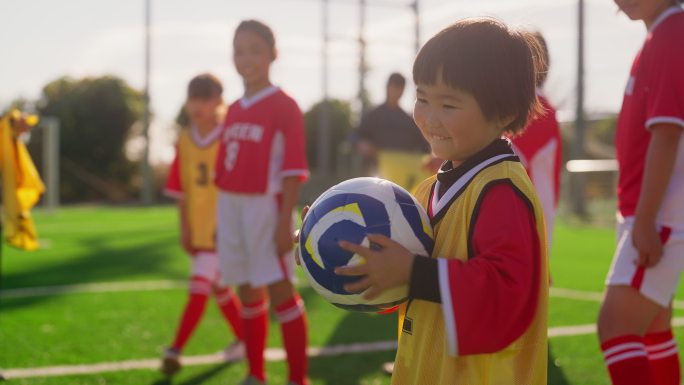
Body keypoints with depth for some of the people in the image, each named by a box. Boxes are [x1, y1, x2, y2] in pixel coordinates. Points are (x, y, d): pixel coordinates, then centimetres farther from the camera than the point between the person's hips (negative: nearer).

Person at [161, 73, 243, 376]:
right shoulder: (185, 141, 4)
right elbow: (181, 191, 9)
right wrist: (184, 229, 7)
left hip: (223, 231, -6)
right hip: (198, 232, 7)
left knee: (199, 288, -11)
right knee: (219, 289, 17)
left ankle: (175, 351, -8)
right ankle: (244, 339, 34)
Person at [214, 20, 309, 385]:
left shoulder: (284, 106, -7)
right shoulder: (233, 110, 12)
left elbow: (293, 168, -12)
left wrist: (285, 220, -17)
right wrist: (220, 219, 15)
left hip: (265, 207, -6)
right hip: (231, 208, 7)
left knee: (280, 291, -8)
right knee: (249, 292, 12)